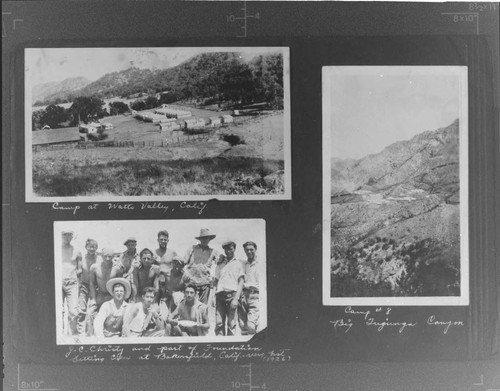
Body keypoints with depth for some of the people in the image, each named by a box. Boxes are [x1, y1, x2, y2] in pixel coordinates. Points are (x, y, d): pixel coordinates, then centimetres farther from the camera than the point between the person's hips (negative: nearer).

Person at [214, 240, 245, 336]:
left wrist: (236, 298, -9)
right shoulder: (220, 264, 24)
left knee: (231, 323, -8)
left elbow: (241, 282, 4)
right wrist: (214, 297, 7)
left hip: (232, 293, -3)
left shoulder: (239, 263, 14)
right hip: (220, 294, 3)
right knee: (219, 323, -6)